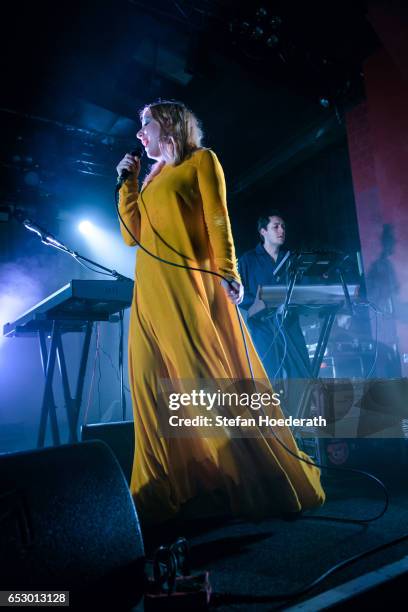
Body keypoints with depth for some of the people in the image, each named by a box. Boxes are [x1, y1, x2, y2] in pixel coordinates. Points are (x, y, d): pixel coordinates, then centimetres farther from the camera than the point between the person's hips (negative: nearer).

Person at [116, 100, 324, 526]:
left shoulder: (201, 160, 9)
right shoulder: (153, 177, 26)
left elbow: (218, 219, -4)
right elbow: (131, 235, 19)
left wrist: (228, 271, -16)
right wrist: (128, 183, 18)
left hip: (190, 282, -7)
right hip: (151, 291, 7)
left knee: (215, 379, -10)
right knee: (158, 386, 2)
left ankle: (261, 481, 1)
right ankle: (174, 490, 11)